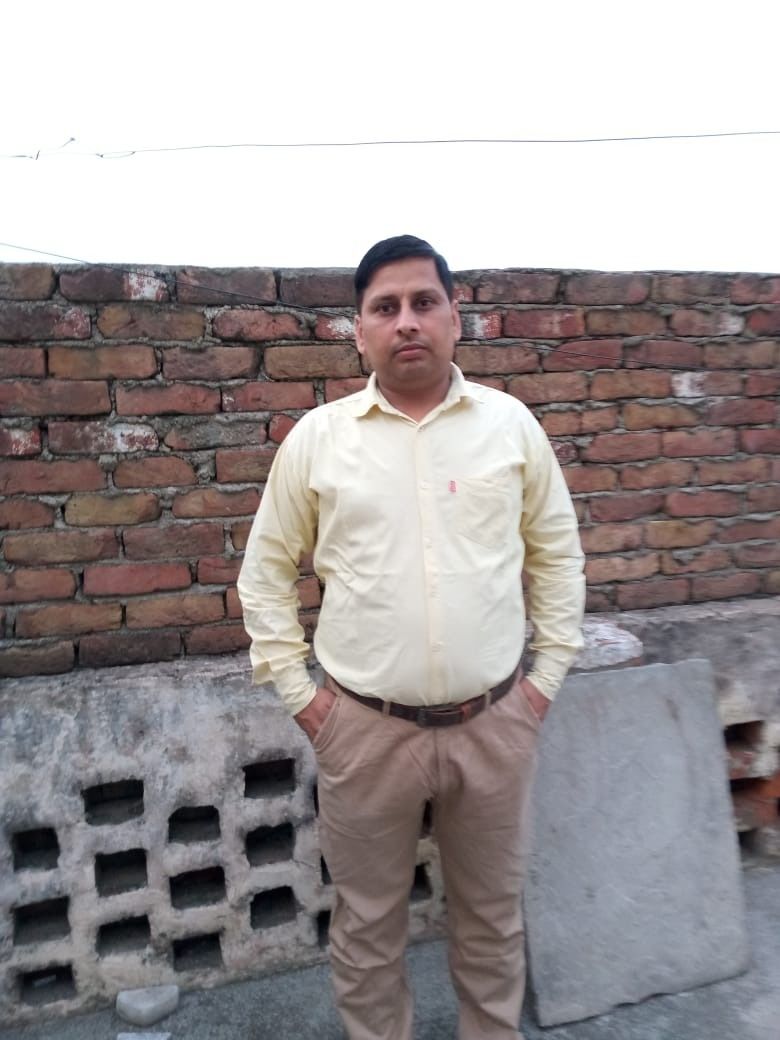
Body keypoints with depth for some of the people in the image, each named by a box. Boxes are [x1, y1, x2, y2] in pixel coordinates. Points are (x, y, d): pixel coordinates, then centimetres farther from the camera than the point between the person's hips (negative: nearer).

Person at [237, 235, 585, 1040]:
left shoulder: (511, 423, -1)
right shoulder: (316, 437, -4)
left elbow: (557, 551, 7)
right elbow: (266, 570, 3)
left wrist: (548, 673, 3)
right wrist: (297, 692, -1)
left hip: (494, 723, 1)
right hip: (364, 728, 0)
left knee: (491, 912, 23)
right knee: (367, 920, 20)